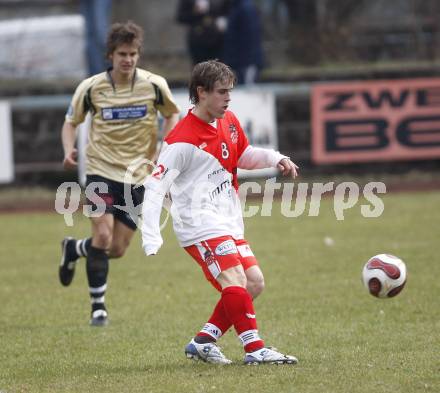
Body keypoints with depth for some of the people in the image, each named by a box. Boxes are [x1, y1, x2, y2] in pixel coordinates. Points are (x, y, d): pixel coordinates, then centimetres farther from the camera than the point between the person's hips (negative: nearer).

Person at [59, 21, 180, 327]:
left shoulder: (154, 85, -5)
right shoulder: (91, 88, -6)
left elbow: (172, 114, 13)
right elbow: (71, 122, 7)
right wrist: (68, 150, -13)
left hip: (137, 175, 2)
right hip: (101, 170, -2)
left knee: (117, 249, 2)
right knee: (103, 236, -17)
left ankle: (74, 248, 35)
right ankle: (98, 307, -2)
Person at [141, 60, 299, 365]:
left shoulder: (229, 122, 10)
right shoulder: (182, 140, -15)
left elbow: (244, 157, 27)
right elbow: (155, 187, -16)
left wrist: (276, 159, 7)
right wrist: (151, 238, -23)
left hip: (229, 223, 9)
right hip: (200, 223, -9)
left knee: (254, 282, 2)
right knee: (235, 280, -21)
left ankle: (204, 341, 8)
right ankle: (255, 348, -20)